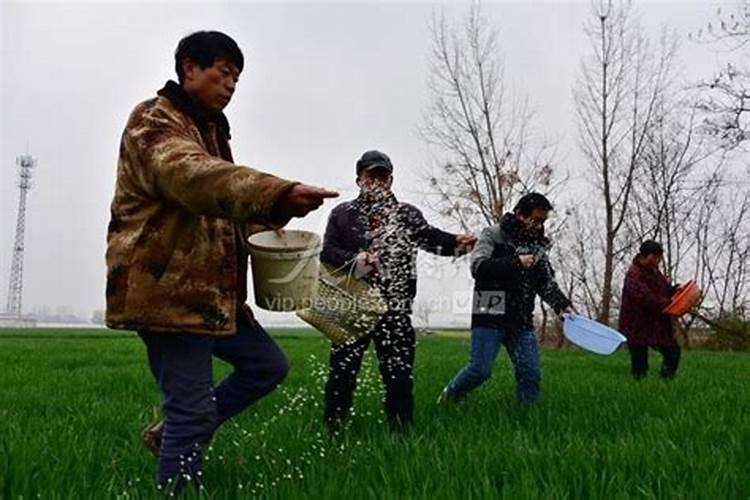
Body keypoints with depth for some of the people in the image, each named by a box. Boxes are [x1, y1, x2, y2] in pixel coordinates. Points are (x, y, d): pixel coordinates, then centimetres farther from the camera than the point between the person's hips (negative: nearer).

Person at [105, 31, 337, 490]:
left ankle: (172, 434, 25)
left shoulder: (211, 129, 21)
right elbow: (194, 177, -34)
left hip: (211, 291, 10)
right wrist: (278, 194, -50)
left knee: (269, 365, 14)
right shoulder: (154, 122, -11)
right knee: (194, 410, -8)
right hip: (166, 289, -9)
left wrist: (264, 227, 5)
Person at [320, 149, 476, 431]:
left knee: (399, 374, 2)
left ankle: (402, 431, 13)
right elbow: (327, 252, 3)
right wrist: (353, 259, -16)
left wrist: (456, 242, -21)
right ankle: (333, 430, 18)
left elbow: (430, 237, -1)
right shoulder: (342, 214, 10)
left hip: (394, 308, 0)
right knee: (342, 371, 3)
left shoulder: (407, 214, 11)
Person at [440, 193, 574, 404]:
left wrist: (563, 304, -6)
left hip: (522, 321, 5)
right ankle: (448, 398, 18)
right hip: (490, 316, -5)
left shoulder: (537, 246, 14)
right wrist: (516, 263, -18)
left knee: (531, 373, 0)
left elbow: (547, 283, 13)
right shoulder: (493, 235, -2)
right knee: (480, 370, -7)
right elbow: (478, 266, -16)